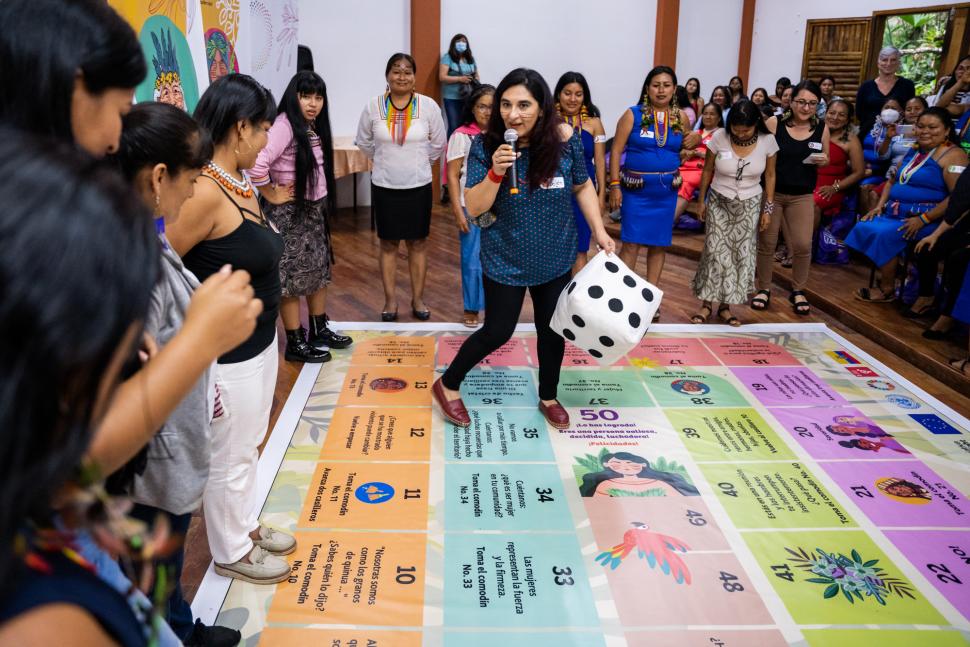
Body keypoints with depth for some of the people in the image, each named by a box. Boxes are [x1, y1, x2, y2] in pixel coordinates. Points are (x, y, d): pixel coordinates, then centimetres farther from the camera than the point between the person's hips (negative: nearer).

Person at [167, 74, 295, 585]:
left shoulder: (241, 183, 4)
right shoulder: (206, 192, -25)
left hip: (259, 341, 9)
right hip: (228, 354, -9)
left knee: (249, 444, 25)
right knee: (229, 456, 11)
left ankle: (247, 525, 46)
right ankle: (231, 552, 33)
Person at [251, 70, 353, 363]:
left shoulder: (314, 127, 7)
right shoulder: (285, 125, -20)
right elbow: (256, 164, -31)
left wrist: (323, 204, 9)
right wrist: (272, 195, -19)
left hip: (315, 209, 9)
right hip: (290, 213, -9)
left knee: (319, 270, 18)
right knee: (292, 278, 0)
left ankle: (320, 330, 32)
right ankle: (295, 343, 10)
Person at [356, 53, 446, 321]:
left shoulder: (428, 105, -7)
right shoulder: (373, 106, -5)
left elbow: (438, 143, 5)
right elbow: (364, 142, 10)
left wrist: (418, 161, 11)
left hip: (418, 185, 0)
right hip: (384, 185, 0)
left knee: (418, 242, 8)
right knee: (388, 243, 7)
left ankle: (417, 299, 19)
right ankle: (390, 300, 17)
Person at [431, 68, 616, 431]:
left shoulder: (564, 141, -13)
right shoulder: (485, 146, -17)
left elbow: (583, 186, 4)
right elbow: (473, 208, -18)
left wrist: (599, 230, -2)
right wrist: (496, 172, -33)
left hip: (555, 258, 3)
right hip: (505, 260, -3)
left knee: (552, 329, 17)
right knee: (497, 332, 5)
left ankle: (548, 398, 40)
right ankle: (447, 385, 30)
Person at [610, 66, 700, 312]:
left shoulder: (680, 117, 4)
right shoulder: (633, 115, -6)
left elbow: (686, 147, 21)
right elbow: (616, 151, -7)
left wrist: (696, 140, -3)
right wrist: (614, 185, -14)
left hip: (667, 190, 4)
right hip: (636, 188, -4)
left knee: (659, 243, 9)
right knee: (632, 243, -5)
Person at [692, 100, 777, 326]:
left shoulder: (767, 141, -11)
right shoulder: (719, 138, -14)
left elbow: (770, 176, 0)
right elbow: (707, 171, -1)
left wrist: (768, 208, -1)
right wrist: (702, 200, 3)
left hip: (749, 205, 1)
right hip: (719, 202, -1)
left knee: (741, 254, 2)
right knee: (715, 252, -4)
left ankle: (725, 306, 11)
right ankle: (706, 304, 7)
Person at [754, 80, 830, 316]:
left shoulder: (822, 129, -1)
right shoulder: (774, 123, -9)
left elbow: (825, 160, 12)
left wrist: (823, 161, -11)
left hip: (802, 196, 2)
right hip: (771, 192, -2)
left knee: (803, 245, -1)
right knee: (766, 243, 7)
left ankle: (798, 291, 20)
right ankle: (764, 288, 23)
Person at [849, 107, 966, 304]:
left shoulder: (953, 155, -9)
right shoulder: (914, 151, 17)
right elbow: (892, 181, 24)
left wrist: (923, 219, -23)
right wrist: (880, 205, 6)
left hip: (927, 219, -8)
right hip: (894, 212, 8)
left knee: (884, 234, -26)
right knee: (862, 228, -12)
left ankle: (887, 289, -12)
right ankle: (885, 274, -7)